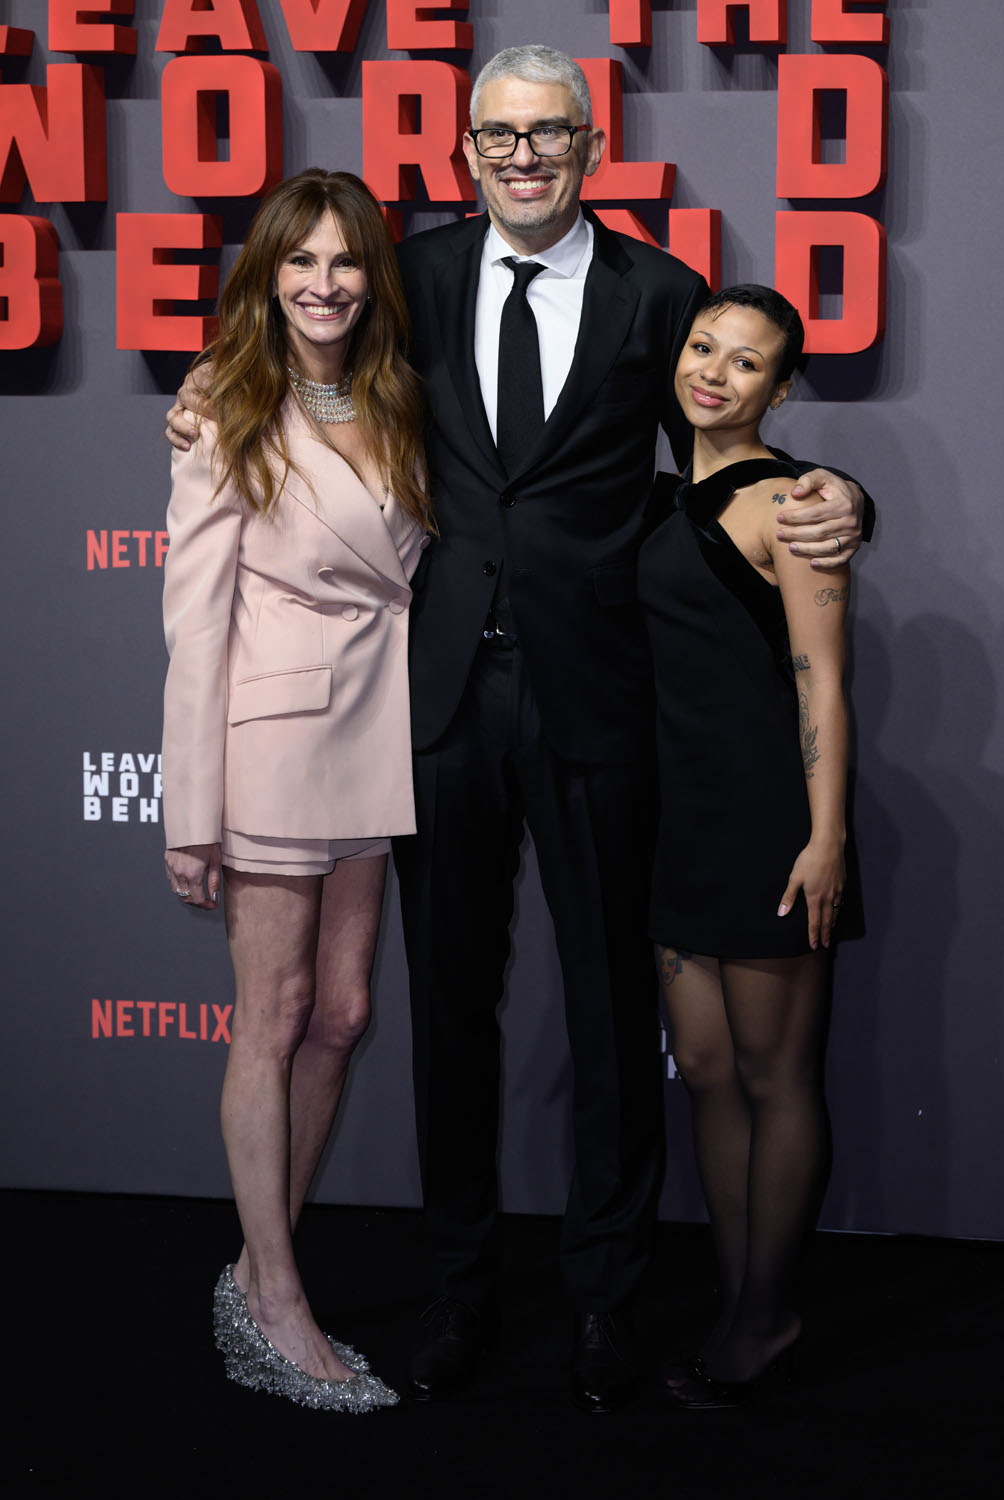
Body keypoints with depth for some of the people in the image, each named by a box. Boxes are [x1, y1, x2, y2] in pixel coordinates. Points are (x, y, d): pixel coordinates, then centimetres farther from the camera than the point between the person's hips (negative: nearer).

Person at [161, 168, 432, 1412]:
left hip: (367, 740, 6)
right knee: (273, 1021, 0)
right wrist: (192, 811, -13)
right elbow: (194, 619, -10)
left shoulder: (391, 415, 11)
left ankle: (261, 1268, 22)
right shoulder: (230, 418, -7)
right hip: (271, 737, -6)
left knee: (340, 1012, 9)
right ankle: (275, 1308, 10)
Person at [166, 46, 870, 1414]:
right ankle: (462, 1287, 26)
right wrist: (218, 403, 5)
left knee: (612, 1004, 6)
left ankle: (605, 1296, 22)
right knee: (451, 997, 11)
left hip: (590, 695, -2)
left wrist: (829, 504, -11)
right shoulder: (420, 273, 8)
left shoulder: (657, 293, 2)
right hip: (445, 687, 2)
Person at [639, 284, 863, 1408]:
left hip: (766, 814, -8)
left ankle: (766, 1315, 15)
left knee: (774, 1075, 2)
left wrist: (827, 834, -18)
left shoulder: (787, 505, -9)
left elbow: (820, 682, -13)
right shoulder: (666, 497, 14)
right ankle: (742, 1309, 21)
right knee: (708, 1071, 11)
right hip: (680, 812, 8)